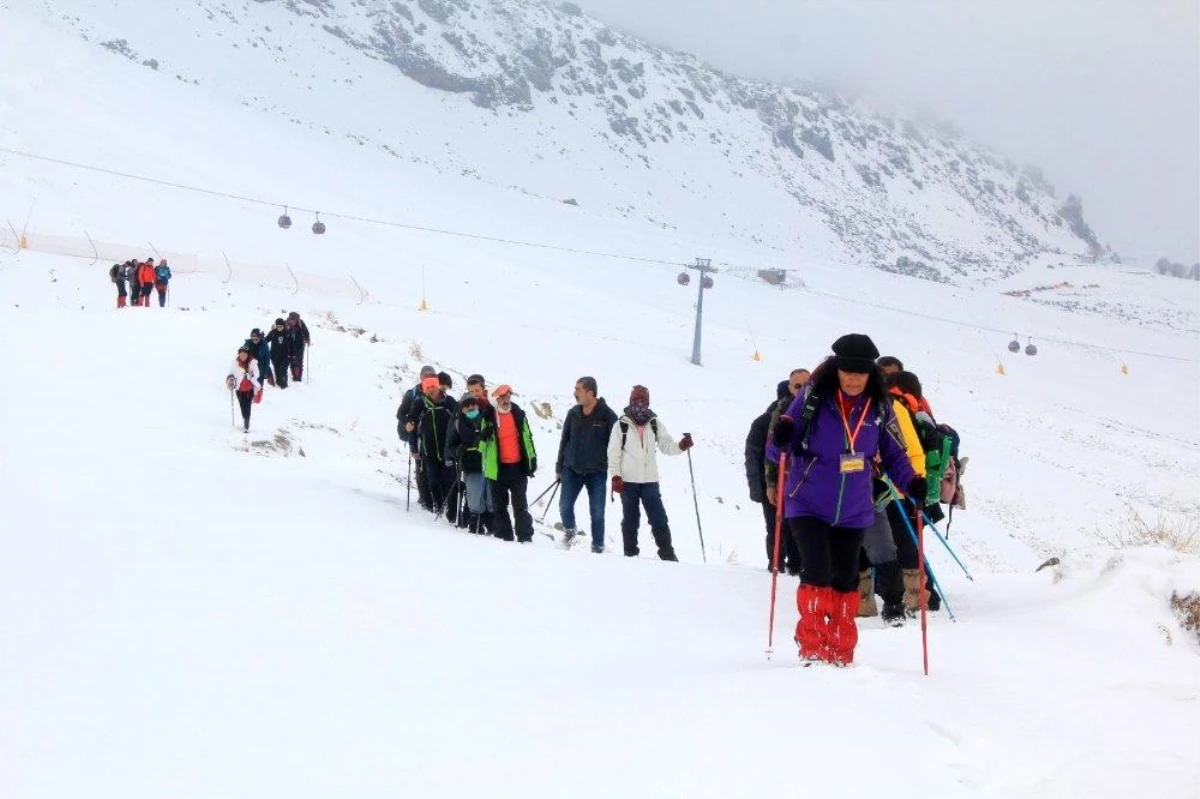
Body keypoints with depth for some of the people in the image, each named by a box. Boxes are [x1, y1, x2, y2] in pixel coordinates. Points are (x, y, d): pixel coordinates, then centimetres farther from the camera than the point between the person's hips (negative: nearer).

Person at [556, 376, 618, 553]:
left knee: (597, 512, 1)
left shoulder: (607, 415, -9)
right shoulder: (573, 414, 2)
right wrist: (559, 467, 11)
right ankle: (569, 530, 29)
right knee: (565, 505, 0)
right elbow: (565, 440, 10)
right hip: (572, 470, 3)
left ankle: (598, 546, 14)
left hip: (597, 472, -3)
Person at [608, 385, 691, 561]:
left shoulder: (655, 424, 7)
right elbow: (614, 452, -1)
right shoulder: (621, 425, 0)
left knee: (659, 519, -3)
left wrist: (681, 446, -16)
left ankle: (667, 554, 1)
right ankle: (631, 555, 14)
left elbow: (666, 446, 4)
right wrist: (615, 476, -8)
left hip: (650, 480, 2)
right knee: (630, 520, 5)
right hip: (628, 480, -1)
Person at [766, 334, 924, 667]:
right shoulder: (812, 399, -12)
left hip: (853, 511, 3)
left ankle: (840, 653, 24)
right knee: (818, 575, -15)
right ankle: (813, 649, -1)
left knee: (846, 582, 10)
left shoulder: (879, 406, -5)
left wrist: (911, 481, -11)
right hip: (808, 506, -3)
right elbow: (777, 453, -8)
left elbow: (892, 453, 7)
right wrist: (781, 438, -31)